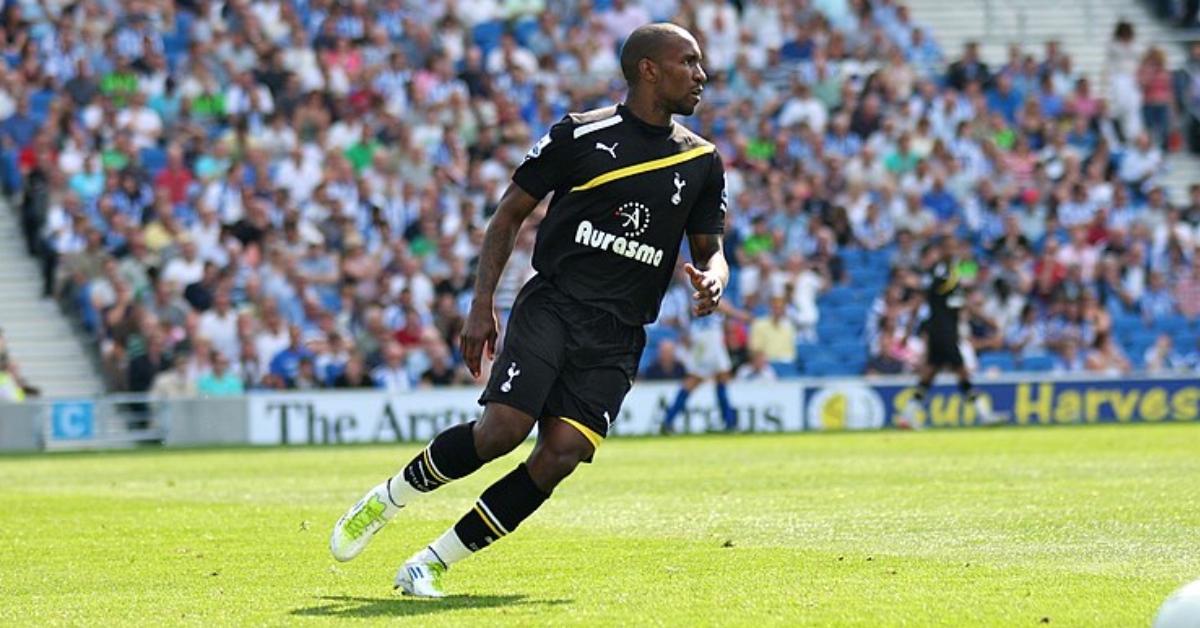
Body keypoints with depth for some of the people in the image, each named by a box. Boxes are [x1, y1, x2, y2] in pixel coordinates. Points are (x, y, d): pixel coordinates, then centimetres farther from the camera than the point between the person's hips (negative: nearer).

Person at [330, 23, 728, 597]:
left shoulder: (702, 161, 12)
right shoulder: (580, 135, 1)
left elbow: (709, 250, 21)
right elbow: (510, 214, 6)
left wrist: (712, 278, -5)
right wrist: (481, 306, -2)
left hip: (618, 335, 3)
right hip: (552, 305, -3)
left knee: (563, 453, -15)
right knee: (503, 429, -22)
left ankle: (430, 564, -4)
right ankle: (385, 500, 5)